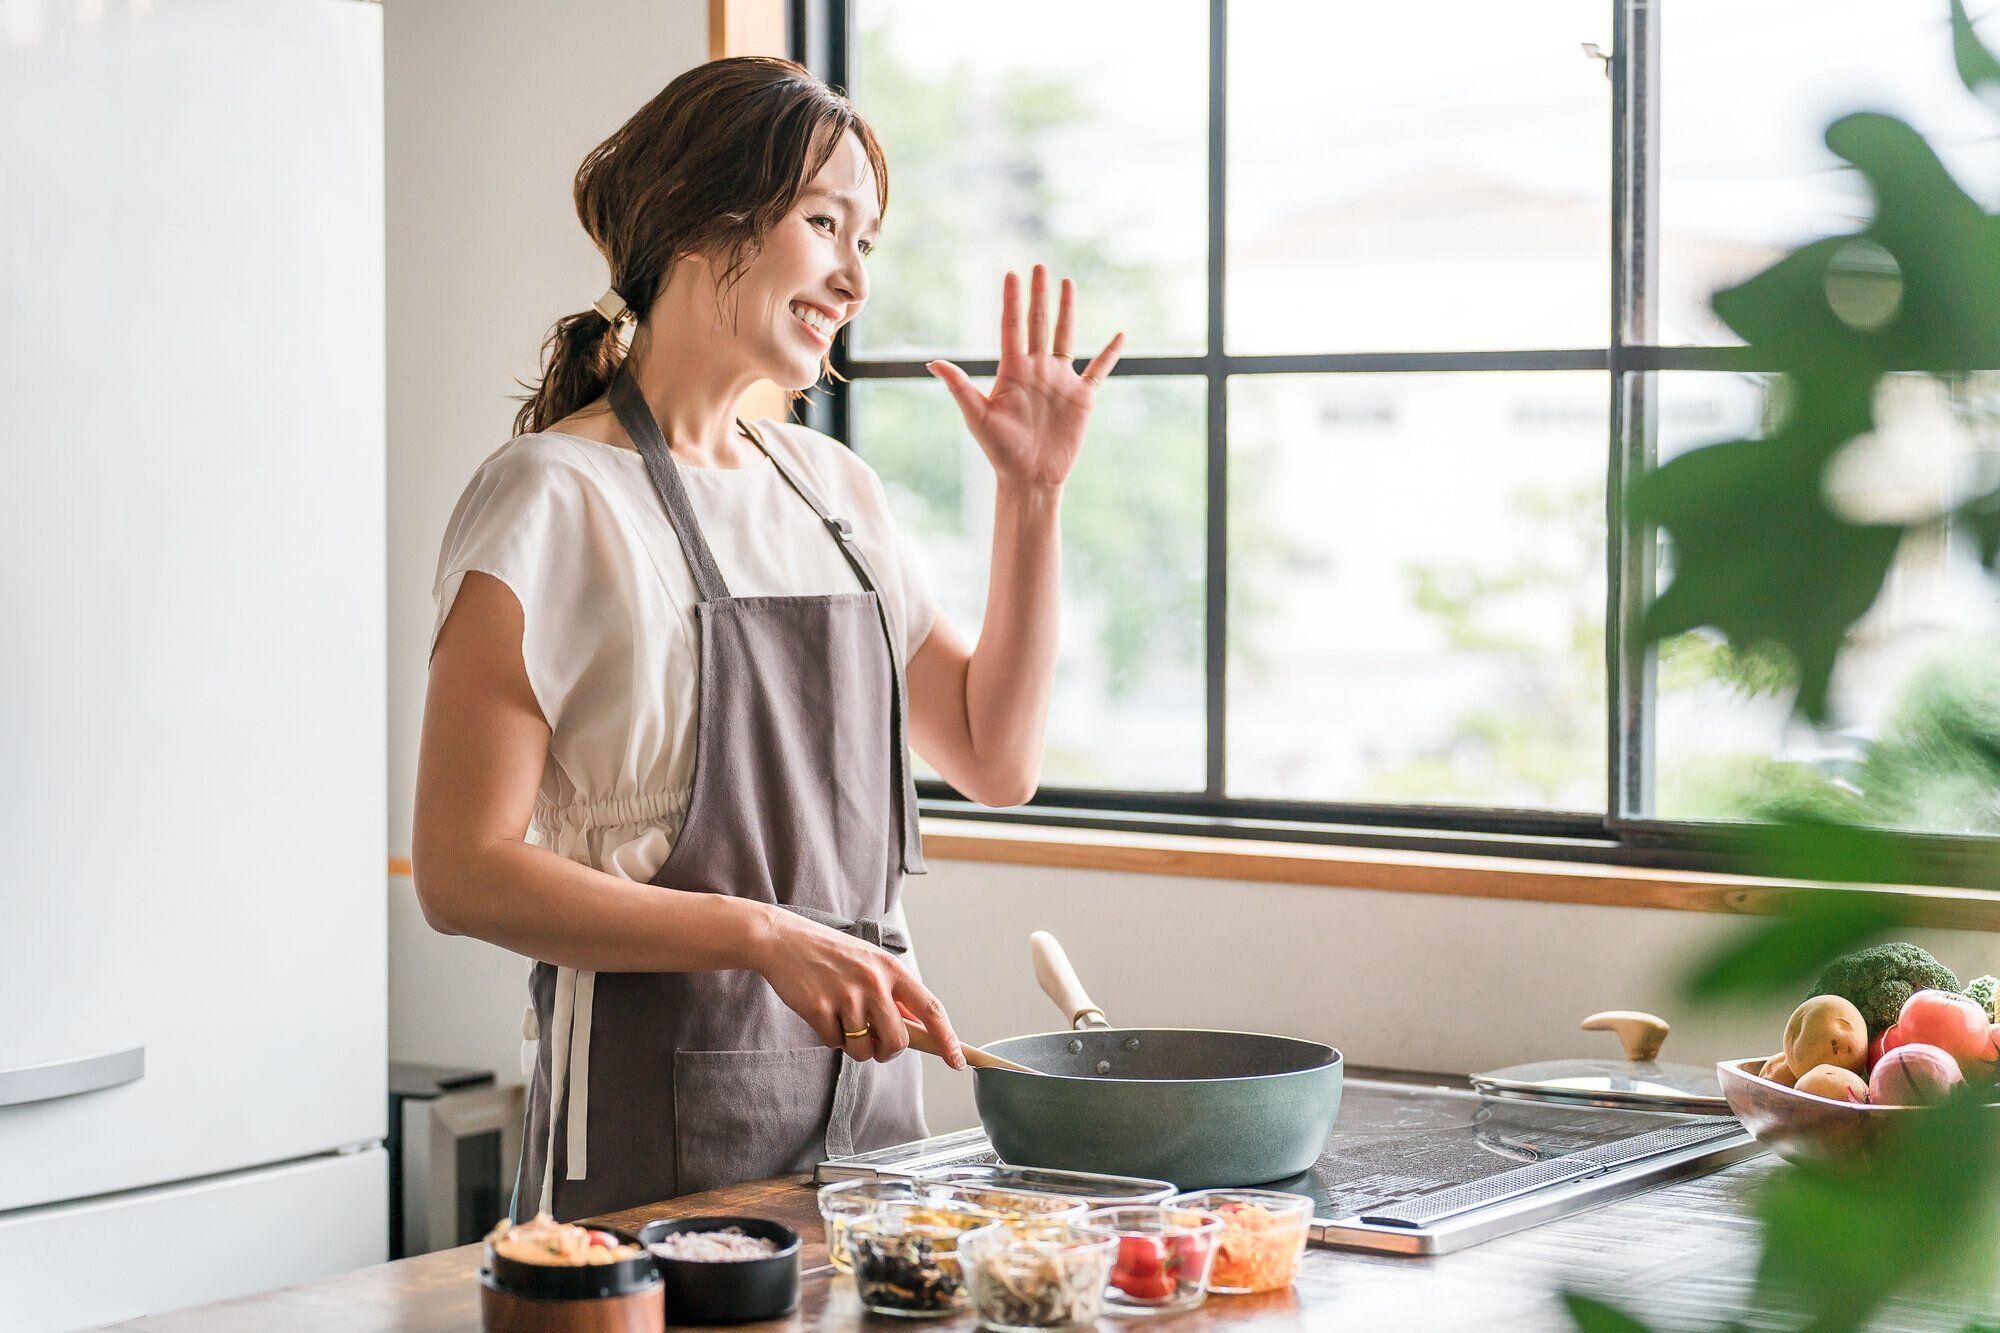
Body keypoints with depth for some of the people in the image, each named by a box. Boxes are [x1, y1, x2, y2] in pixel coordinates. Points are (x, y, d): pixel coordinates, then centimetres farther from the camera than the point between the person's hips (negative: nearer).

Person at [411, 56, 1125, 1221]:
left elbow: (998, 761, 15)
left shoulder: (836, 490, 12)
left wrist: (1033, 495, 6)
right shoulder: (554, 500, -10)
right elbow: (461, 874, -15)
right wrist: (762, 936, -24)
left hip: (865, 1083, 7)